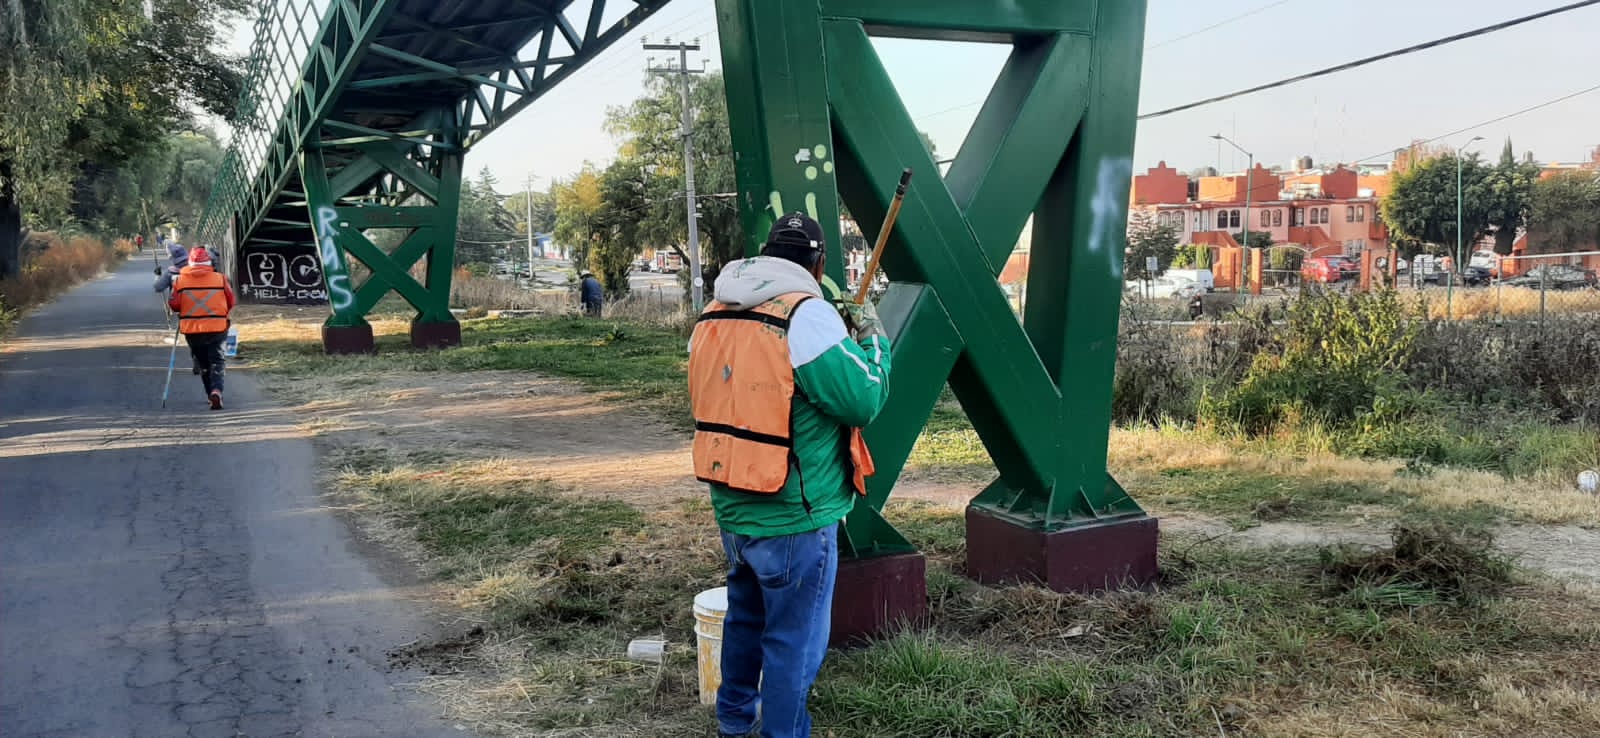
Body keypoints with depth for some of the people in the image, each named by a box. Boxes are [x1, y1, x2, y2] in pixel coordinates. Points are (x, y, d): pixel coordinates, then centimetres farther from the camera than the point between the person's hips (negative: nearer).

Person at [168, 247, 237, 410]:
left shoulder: (180, 280, -2)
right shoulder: (220, 278, -3)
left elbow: (174, 305, -2)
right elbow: (231, 303, 3)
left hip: (191, 330, 2)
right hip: (217, 328, -1)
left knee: (202, 364, 17)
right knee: (216, 362, 2)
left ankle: (211, 394, 21)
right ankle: (216, 391, -21)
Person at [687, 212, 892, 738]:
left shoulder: (714, 316, 6)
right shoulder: (807, 315, -19)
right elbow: (864, 401, -18)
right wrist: (872, 337, 0)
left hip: (733, 507, 8)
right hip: (793, 518, -8)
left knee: (746, 615, 26)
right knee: (793, 640, 5)